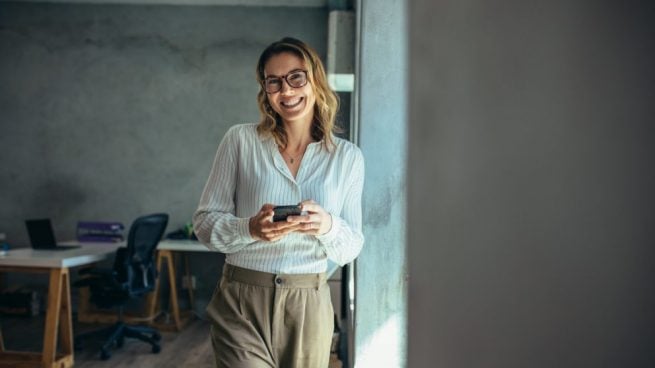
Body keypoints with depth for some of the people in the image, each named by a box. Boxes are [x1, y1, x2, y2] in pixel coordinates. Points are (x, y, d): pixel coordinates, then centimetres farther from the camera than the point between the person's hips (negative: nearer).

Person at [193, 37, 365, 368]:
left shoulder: (348, 157, 3)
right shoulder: (240, 140, -2)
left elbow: (351, 249, 4)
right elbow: (204, 222, 0)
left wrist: (328, 226, -18)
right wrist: (250, 229, -20)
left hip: (309, 307, 2)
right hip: (242, 304, -2)